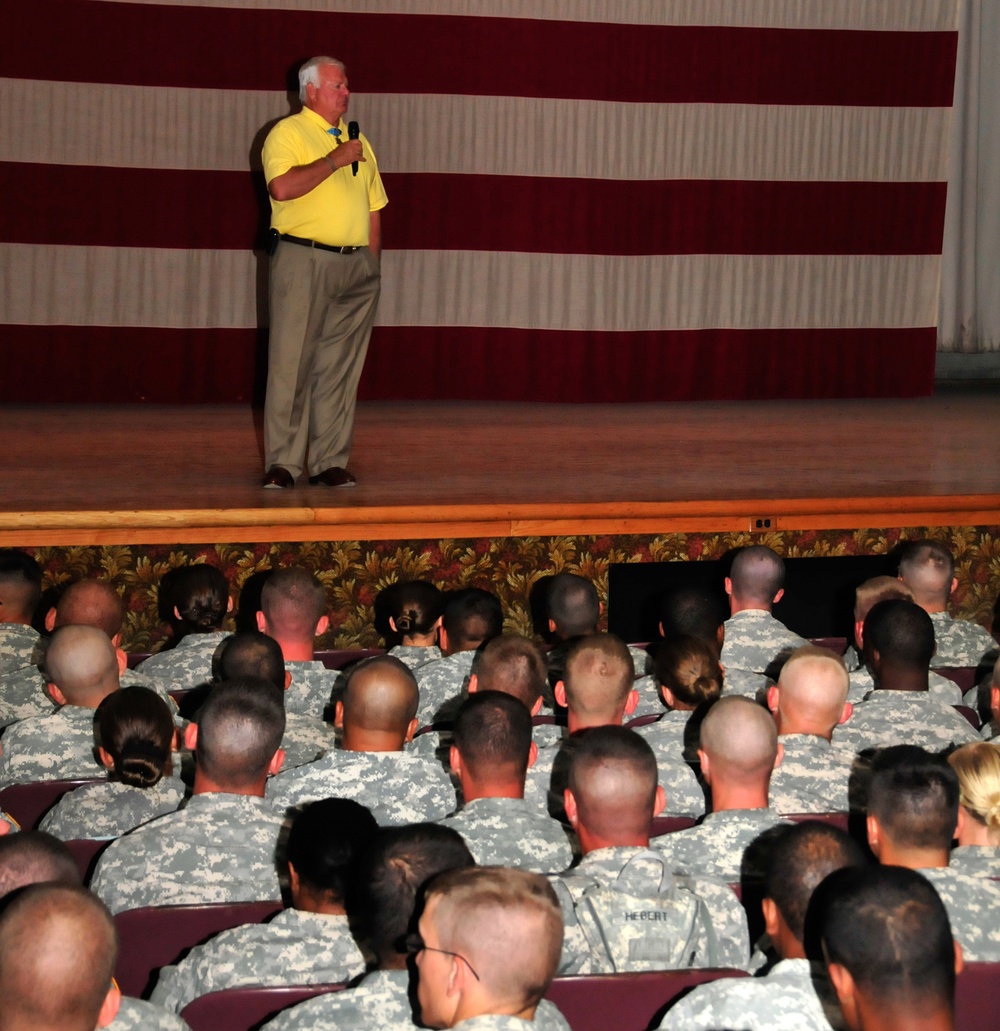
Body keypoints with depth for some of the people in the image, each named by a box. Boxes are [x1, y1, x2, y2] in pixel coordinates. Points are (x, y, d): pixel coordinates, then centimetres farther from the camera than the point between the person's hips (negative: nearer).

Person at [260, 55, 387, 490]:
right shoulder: (288, 133, 0)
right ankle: (282, 463, -2)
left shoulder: (357, 140, 19)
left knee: (340, 368, 5)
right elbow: (282, 187, -19)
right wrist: (335, 160, -14)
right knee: (291, 362, -5)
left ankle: (330, 462, 8)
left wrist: (371, 265, 13)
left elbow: (374, 207, 21)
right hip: (303, 261, -5)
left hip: (356, 263, 6)